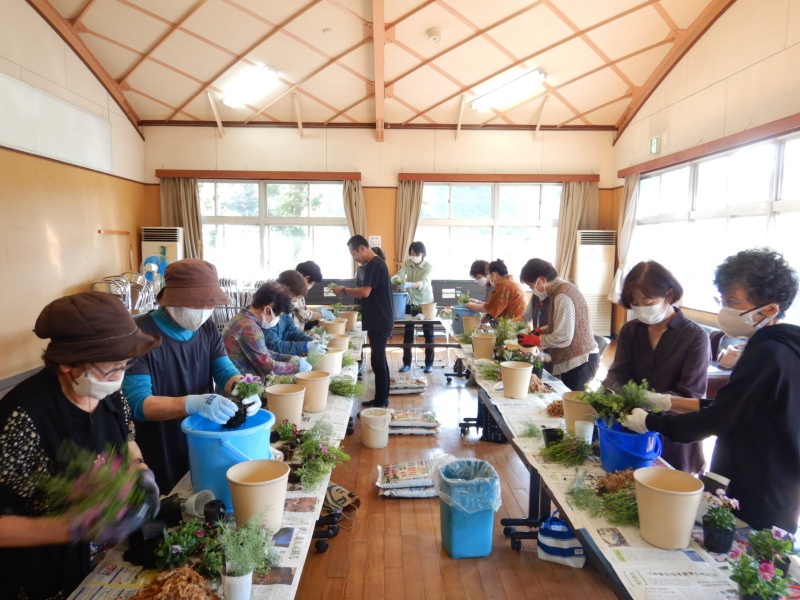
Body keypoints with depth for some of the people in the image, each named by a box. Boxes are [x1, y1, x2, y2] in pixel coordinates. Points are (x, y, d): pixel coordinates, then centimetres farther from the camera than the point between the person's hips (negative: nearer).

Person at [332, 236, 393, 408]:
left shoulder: (374, 265, -15)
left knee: (377, 361, -6)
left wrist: (344, 290, -11)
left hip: (379, 322, -10)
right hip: (380, 320, 10)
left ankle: (380, 403, 1)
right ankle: (382, 399, 22)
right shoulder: (376, 263, 17)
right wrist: (349, 293, 12)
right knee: (380, 360, 14)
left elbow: (365, 292, -23)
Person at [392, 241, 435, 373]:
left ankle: (429, 363, 16)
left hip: (426, 302, -3)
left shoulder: (429, 265, -16)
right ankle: (406, 363, 17)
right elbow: (399, 274, -16)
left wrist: (408, 285, -49)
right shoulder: (407, 262, -4)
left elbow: (424, 283, -31)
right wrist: (393, 280, -40)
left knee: (428, 334, 4)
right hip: (410, 301, 3)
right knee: (408, 333, 7)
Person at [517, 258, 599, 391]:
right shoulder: (563, 288, 12)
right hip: (581, 358, 10)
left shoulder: (562, 296, -19)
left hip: (578, 361, -10)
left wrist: (536, 340, -10)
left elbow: (563, 338, -22)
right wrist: (543, 332, 7)